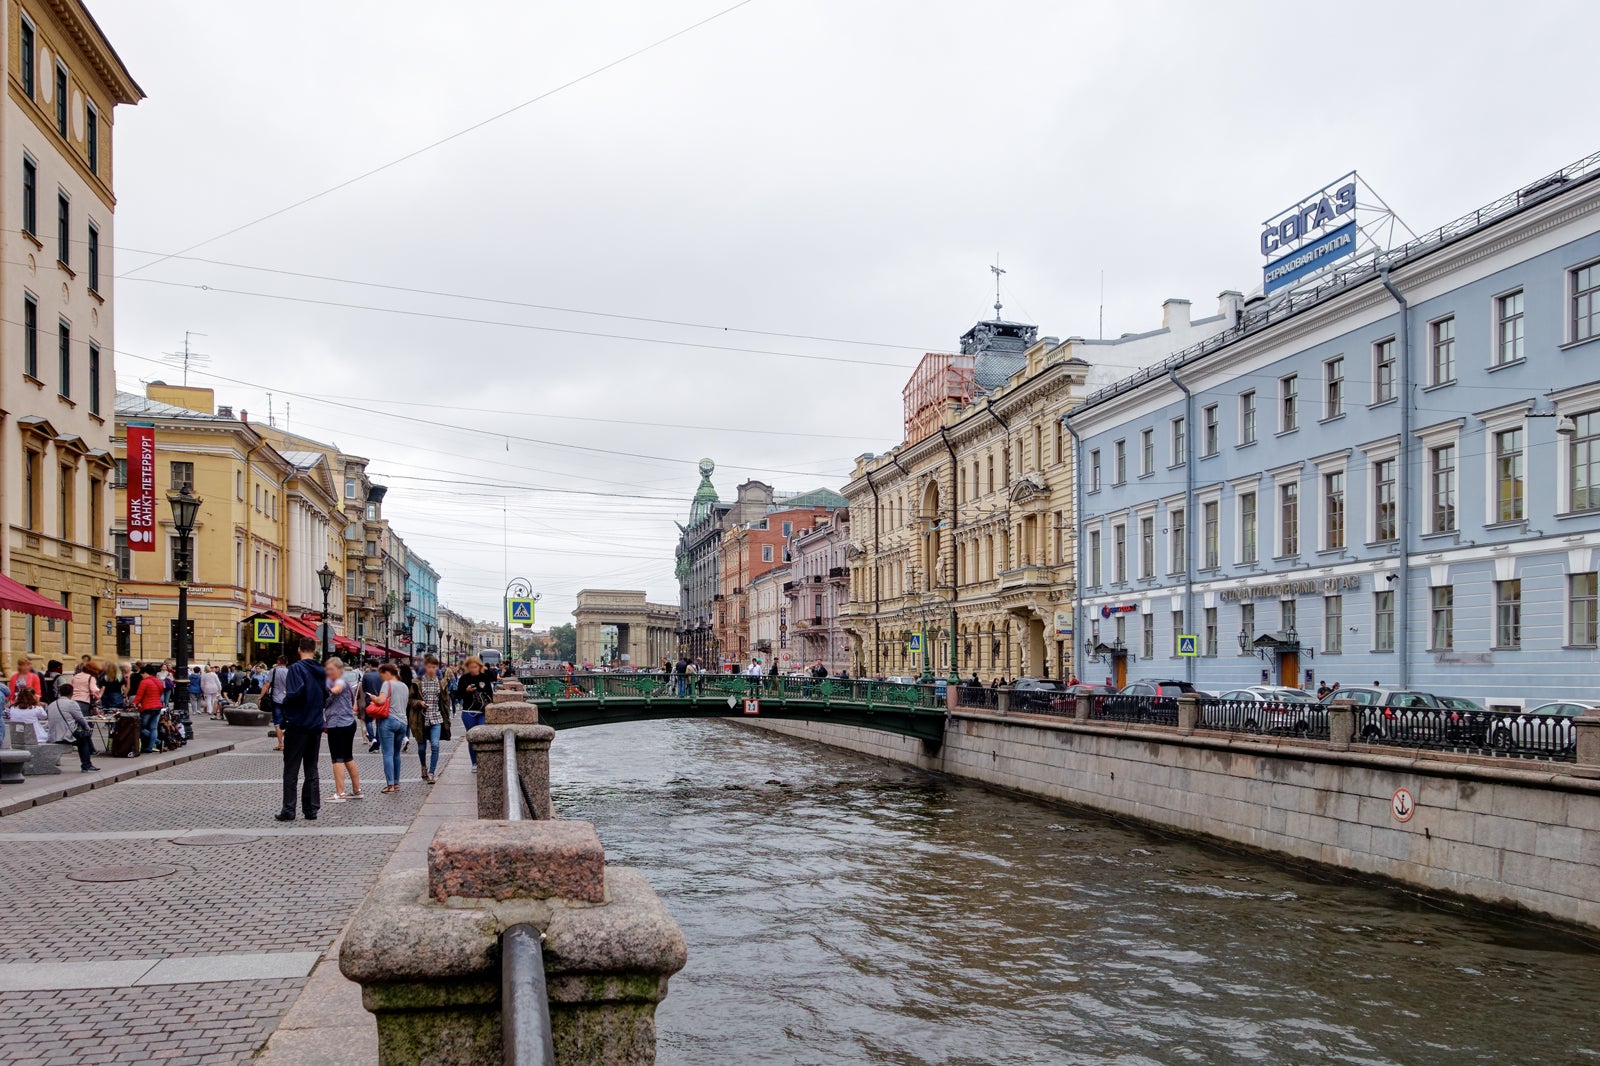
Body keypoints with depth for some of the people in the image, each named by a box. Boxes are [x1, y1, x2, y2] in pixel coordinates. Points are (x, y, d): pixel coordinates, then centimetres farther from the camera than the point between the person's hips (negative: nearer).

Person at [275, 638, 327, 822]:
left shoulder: (296, 668, -11)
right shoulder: (321, 671, 10)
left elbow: (294, 694, -21)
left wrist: (281, 721, -11)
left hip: (297, 725, -6)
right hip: (315, 726, 6)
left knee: (291, 769, 1)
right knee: (311, 769, 11)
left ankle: (288, 810, 2)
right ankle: (311, 809, 10)